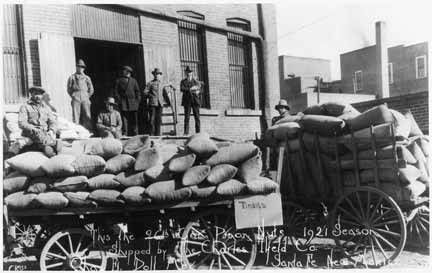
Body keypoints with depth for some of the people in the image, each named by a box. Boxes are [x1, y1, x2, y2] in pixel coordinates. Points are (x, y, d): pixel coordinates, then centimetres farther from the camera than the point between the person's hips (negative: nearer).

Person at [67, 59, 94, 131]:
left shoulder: (87, 78, 14)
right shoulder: (72, 77, 11)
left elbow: (91, 90, 18)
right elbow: (69, 89, 14)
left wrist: (87, 97, 11)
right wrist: (73, 96, 6)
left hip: (85, 99, 1)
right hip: (76, 99, -1)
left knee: (87, 117, -6)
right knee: (76, 116, -6)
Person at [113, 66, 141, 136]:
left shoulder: (134, 81, 16)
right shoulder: (118, 81, 11)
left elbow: (137, 92, 13)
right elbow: (115, 92, 6)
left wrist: (137, 102, 3)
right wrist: (119, 100, -6)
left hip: (133, 104, 2)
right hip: (123, 104, -2)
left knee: (134, 120, 1)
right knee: (124, 120, -7)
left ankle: (134, 135, 5)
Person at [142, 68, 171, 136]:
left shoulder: (162, 84, 18)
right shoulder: (150, 83, 6)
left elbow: (165, 94, 19)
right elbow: (145, 92, 3)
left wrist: (168, 102, 12)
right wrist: (150, 95, -11)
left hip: (160, 104, 3)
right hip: (152, 103, -3)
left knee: (159, 120, 3)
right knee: (152, 119, -6)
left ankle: (158, 134, 10)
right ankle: (151, 134, -2)